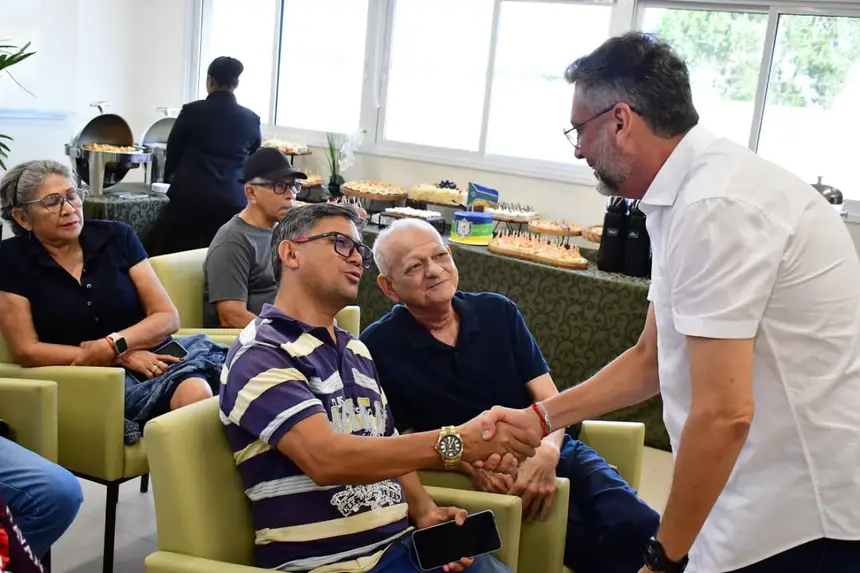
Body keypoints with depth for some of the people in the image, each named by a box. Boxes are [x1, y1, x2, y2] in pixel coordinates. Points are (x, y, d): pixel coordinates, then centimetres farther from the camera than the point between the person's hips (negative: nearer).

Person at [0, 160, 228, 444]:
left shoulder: (116, 236, 8)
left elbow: (167, 317, 6)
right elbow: (27, 351, -3)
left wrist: (113, 344, -14)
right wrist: (120, 357, -11)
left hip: (152, 354, 3)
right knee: (195, 393, -37)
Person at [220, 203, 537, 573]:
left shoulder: (356, 351, 14)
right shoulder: (259, 355, -12)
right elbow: (326, 458, -25)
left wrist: (424, 511, 0)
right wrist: (456, 442, -32)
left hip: (401, 543, 7)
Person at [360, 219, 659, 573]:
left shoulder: (498, 311, 6)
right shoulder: (378, 348, -5)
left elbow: (549, 399, 4)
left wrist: (547, 452, -19)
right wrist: (466, 461, -19)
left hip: (546, 453, 4)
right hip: (482, 479, -4)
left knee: (638, 528, -22)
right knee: (598, 542, -27)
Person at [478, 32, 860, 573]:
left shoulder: (715, 203, -22)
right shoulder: (688, 193, 8)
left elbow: (724, 413, -24)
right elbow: (650, 360, 15)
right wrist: (540, 418, 15)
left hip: (807, 510, -8)